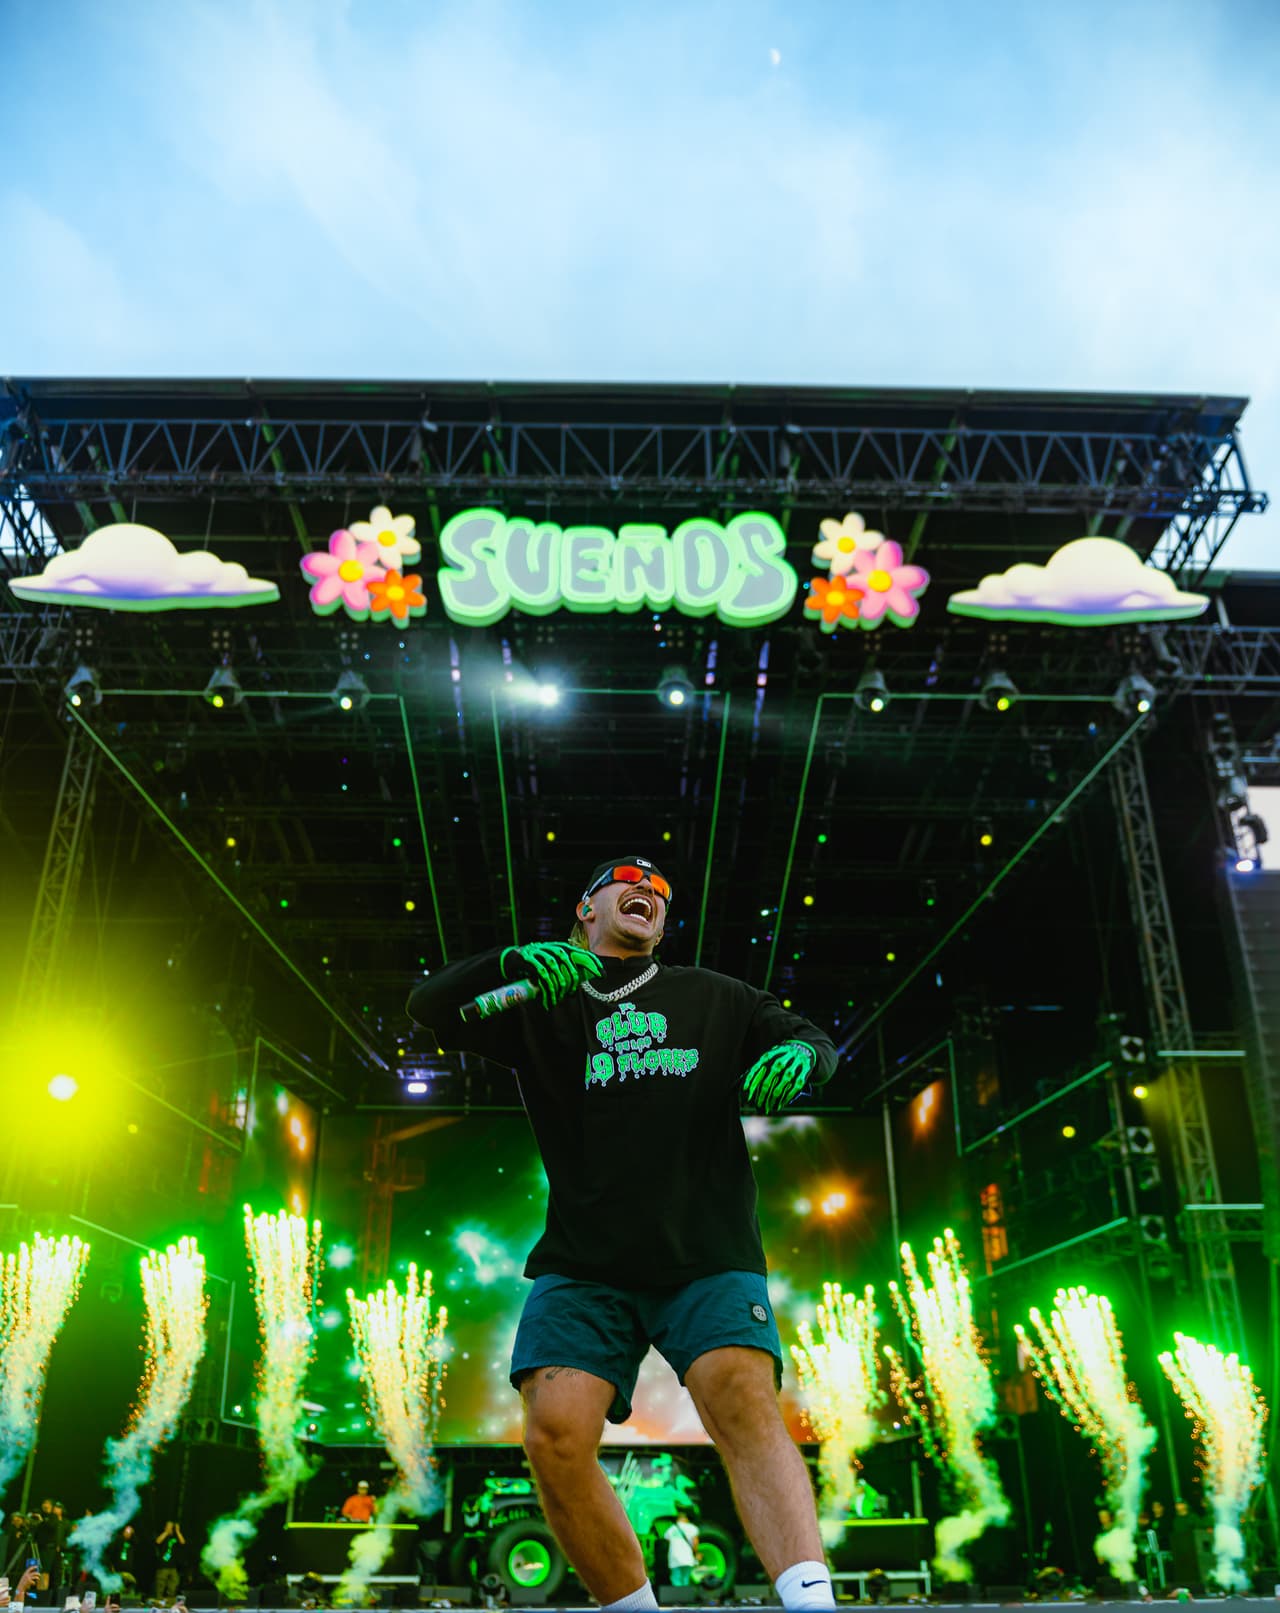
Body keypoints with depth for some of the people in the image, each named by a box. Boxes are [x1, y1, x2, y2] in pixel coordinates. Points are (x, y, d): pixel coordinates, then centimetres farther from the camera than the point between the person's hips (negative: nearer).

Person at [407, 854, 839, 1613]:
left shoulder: (714, 997, 19)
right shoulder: (542, 1003, 14)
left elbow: (814, 1041, 19)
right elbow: (429, 1005, 2)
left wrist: (796, 1055, -8)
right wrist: (514, 962, -19)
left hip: (707, 1256, 0)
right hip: (584, 1260, 0)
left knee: (745, 1400, -23)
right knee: (557, 1429, -16)